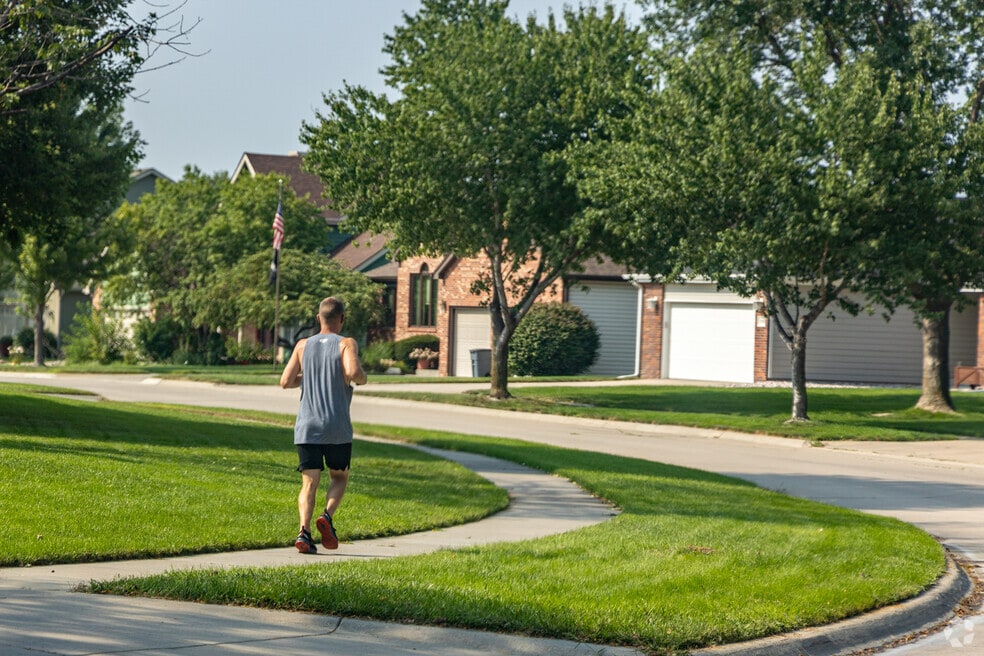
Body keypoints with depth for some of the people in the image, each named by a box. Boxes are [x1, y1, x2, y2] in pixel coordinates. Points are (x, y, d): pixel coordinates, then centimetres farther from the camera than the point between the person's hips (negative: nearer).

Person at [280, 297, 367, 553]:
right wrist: (362, 378, 2)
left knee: (309, 483, 3)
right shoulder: (346, 344, -2)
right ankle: (327, 515, -8)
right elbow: (353, 372, -20)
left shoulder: (303, 345, 8)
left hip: (306, 427, 2)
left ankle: (304, 530, -17)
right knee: (339, 477, 17)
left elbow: (285, 382, 5)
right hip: (337, 427, -2)